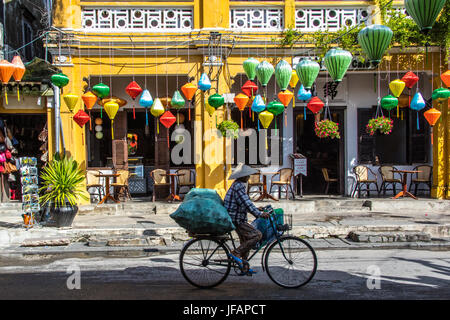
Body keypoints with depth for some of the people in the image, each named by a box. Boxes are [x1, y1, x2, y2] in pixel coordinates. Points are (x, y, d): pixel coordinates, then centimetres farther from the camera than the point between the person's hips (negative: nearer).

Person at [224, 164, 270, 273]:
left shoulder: (239, 185, 15)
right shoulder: (239, 186, -19)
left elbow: (245, 203, 22)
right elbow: (246, 203, -26)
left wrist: (256, 209, 17)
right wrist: (259, 214, -26)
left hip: (238, 219, 11)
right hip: (236, 220, -11)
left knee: (245, 241, 19)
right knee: (257, 235, -17)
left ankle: (244, 267, 27)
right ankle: (236, 253, -14)